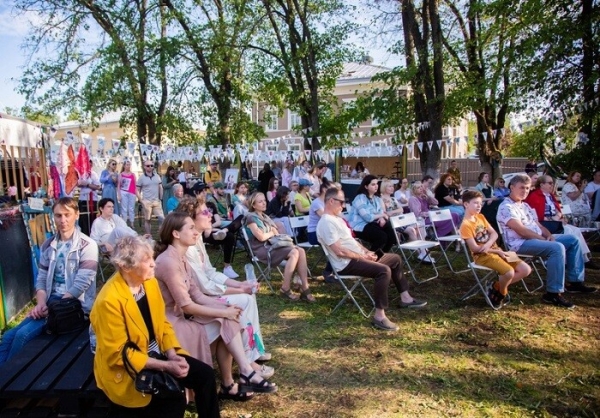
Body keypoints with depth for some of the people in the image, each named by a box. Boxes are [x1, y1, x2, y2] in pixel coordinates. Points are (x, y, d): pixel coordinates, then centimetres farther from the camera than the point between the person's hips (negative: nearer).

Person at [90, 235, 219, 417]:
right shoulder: (109, 300, -24)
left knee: (205, 374, -7)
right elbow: (118, 353, -21)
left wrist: (172, 355, -9)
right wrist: (165, 366, -23)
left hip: (156, 353, 7)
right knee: (174, 399, -23)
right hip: (126, 368, -6)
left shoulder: (150, 282, -3)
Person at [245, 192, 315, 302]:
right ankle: (285, 289, -20)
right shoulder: (251, 218, -4)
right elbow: (261, 237, -15)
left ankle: (304, 289, -20)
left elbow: (276, 233, 19)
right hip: (262, 249, -8)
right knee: (294, 253, -27)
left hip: (272, 245, 8)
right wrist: (272, 233, 3)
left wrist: (275, 231, -4)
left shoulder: (265, 217, 23)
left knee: (301, 251, -17)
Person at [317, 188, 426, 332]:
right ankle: (379, 317, -27)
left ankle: (405, 298, 23)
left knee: (395, 259, 16)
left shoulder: (336, 218, 14)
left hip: (358, 256, 11)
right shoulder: (327, 222, -19)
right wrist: (362, 256, -14)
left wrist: (366, 252, 5)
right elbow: (339, 251, -25)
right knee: (384, 270, -31)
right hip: (347, 264, -11)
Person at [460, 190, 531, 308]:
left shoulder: (481, 217, 11)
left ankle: (496, 287, 9)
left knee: (526, 270, -4)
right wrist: (498, 251, -13)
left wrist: (488, 244, -16)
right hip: (482, 255, -8)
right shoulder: (466, 225, -14)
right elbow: (475, 248, -16)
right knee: (509, 272, -30)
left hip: (496, 251, 8)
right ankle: (501, 293, 2)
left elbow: (494, 234, 7)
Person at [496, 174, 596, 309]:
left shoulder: (525, 205, 19)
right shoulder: (506, 207, -13)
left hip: (538, 238, 11)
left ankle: (575, 281, 12)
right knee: (557, 248, -31)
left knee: (572, 240, 9)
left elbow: (537, 224, 19)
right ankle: (553, 293, -27)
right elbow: (522, 231, -21)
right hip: (521, 243, -11)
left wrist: (549, 235, -1)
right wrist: (544, 239, -17)